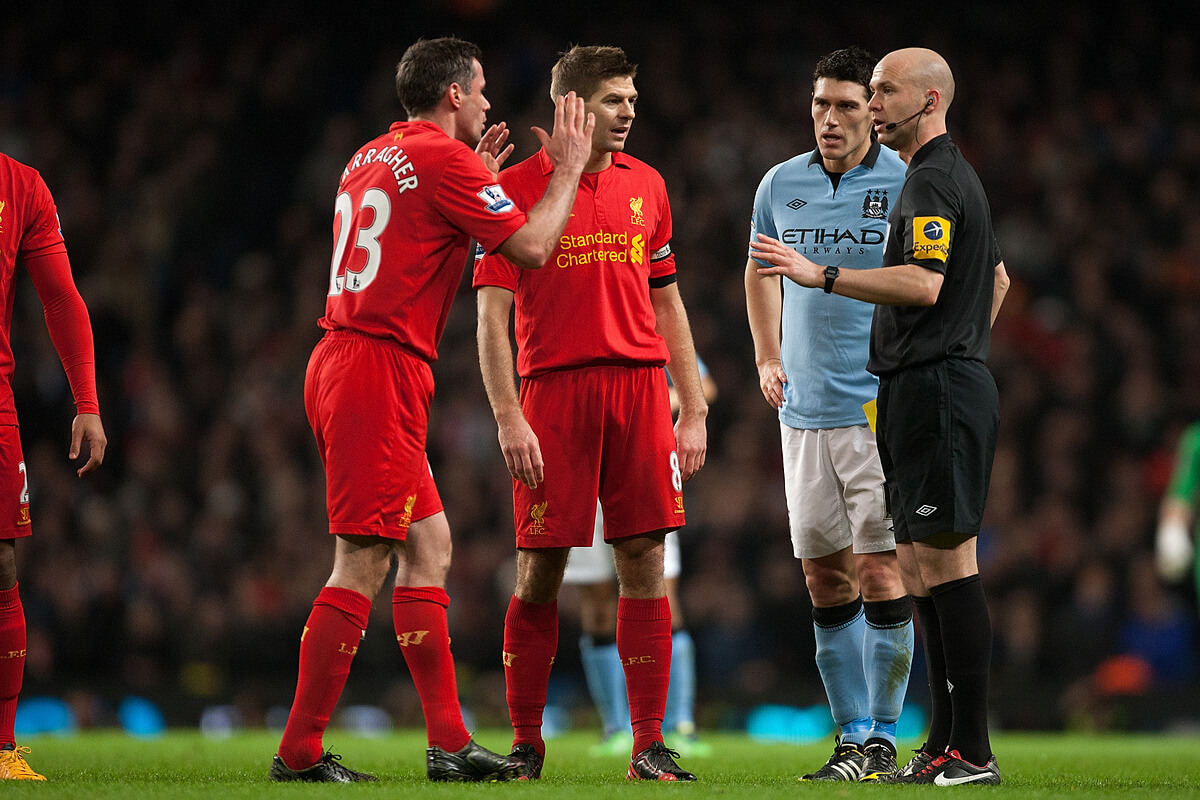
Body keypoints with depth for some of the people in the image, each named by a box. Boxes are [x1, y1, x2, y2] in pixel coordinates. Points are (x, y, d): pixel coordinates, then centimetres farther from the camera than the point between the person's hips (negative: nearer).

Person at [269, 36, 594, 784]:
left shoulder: (370, 158, 18)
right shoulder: (442, 158, -9)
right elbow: (531, 246, -10)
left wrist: (479, 182, 29)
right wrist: (568, 169, 4)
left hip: (342, 360, 10)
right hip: (380, 367, -10)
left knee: (428, 545, 11)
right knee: (362, 565, -8)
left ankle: (449, 741, 11)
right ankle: (300, 751, -7)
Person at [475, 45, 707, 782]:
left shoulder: (645, 185, 13)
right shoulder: (518, 188, 0)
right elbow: (493, 314, -2)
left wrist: (694, 410, 11)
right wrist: (509, 419, -11)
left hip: (640, 386, 3)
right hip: (553, 388, -3)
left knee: (645, 560, -1)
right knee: (540, 570, -1)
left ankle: (650, 746, 2)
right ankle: (526, 742, 10)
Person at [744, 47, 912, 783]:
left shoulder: (907, 183, -5)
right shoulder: (782, 185, 8)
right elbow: (760, 270, 26)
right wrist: (767, 357, 16)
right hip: (804, 411, 5)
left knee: (880, 571, -8)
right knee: (824, 576, 6)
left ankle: (883, 737, 0)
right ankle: (852, 735, 14)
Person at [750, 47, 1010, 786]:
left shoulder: (932, 182, -13)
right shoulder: (954, 175, 21)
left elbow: (924, 283, -25)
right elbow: (998, 279, 31)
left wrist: (823, 275, -23)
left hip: (936, 391, -11)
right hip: (934, 388, 11)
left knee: (947, 566, -11)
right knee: (920, 570, 11)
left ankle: (972, 752, -11)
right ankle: (946, 742, 14)